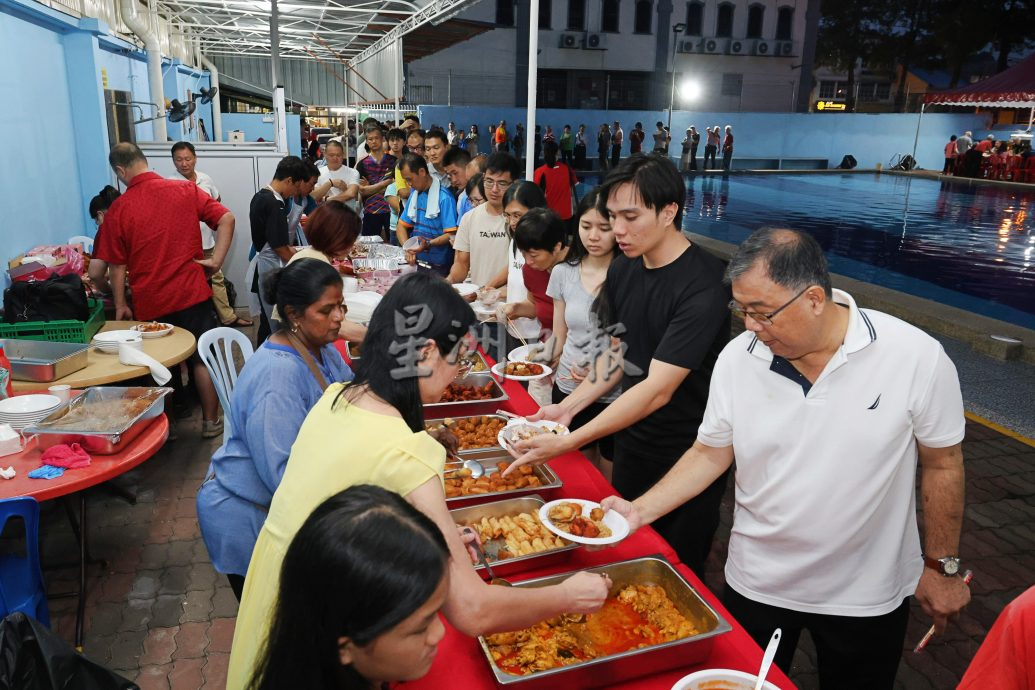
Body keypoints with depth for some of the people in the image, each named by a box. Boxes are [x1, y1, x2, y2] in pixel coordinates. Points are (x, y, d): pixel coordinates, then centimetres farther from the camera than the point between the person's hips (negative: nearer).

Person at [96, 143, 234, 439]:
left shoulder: (118, 209, -6)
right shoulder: (186, 190, -3)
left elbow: (117, 265, -2)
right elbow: (226, 218, -10)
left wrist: (120, 306, 7)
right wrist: (216, 260, -9)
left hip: (150, 303, 0)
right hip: (192, 292, 1)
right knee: (203, 359, 12)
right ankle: (211, 422, 19)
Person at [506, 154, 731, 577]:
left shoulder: (702, 286, -25)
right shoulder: (623, 269, 0)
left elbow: (658, 390, -28)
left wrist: (567, 443, -31)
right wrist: (566, 408, -4)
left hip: (686, 459, -6)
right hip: (632, 444, 7)